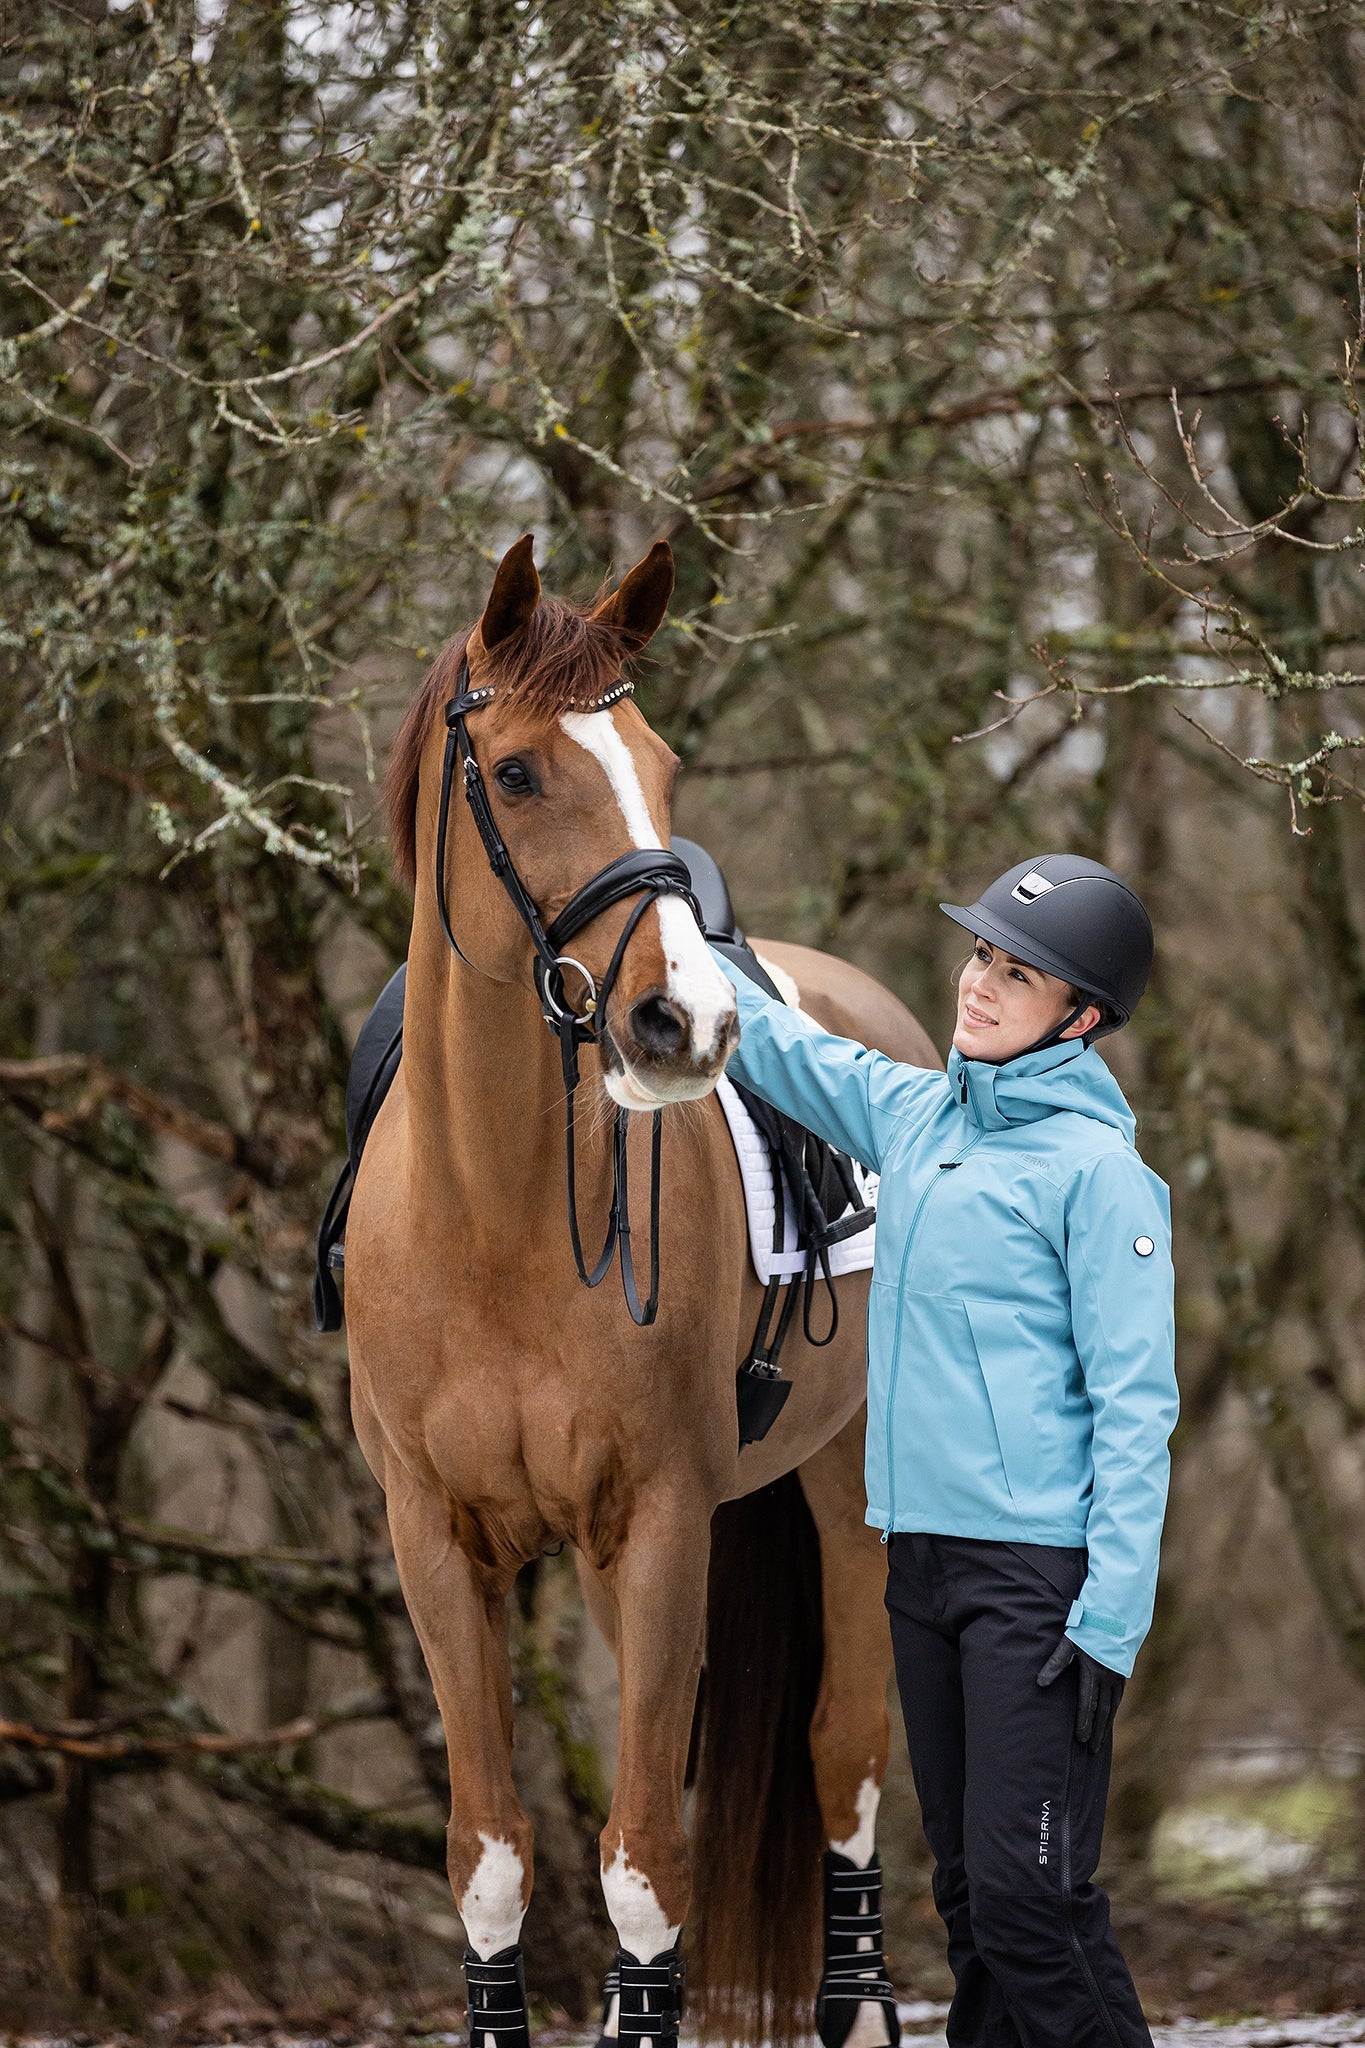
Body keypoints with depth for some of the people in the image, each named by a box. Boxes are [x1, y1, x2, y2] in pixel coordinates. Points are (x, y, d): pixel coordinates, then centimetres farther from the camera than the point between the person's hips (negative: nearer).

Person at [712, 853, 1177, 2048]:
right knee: (968, 1888, 11)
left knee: (1029, 1891, -14)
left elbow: (1135, 1404, -13)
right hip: (919, 1549, 8)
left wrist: (1113, 1617, -19)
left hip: (1038, 1571, -8)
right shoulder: (913, 1116, 11)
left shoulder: (1098, 1171, -9)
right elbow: (772, 1043, 26)